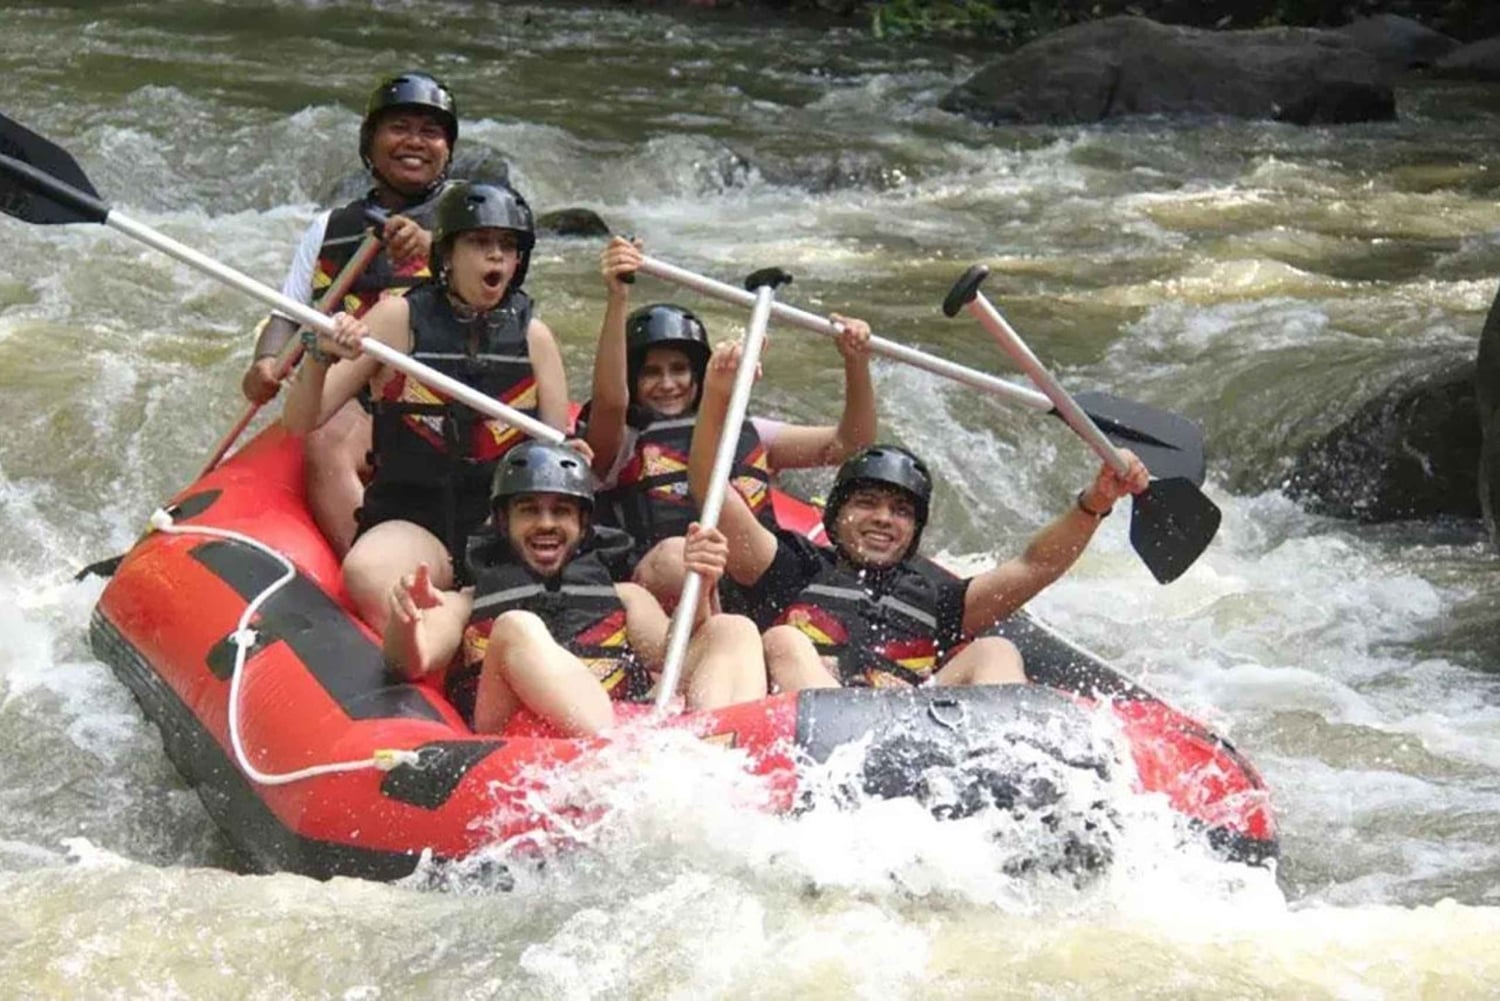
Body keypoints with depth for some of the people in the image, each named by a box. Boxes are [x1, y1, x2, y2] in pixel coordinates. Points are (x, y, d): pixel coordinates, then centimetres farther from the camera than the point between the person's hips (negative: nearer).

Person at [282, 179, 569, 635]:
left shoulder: (533, 336, 10)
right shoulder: (400, 318, 2)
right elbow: (301, 422, 0)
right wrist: (319, 358, -20)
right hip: (412, 522, -2)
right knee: (365, 571, -38)